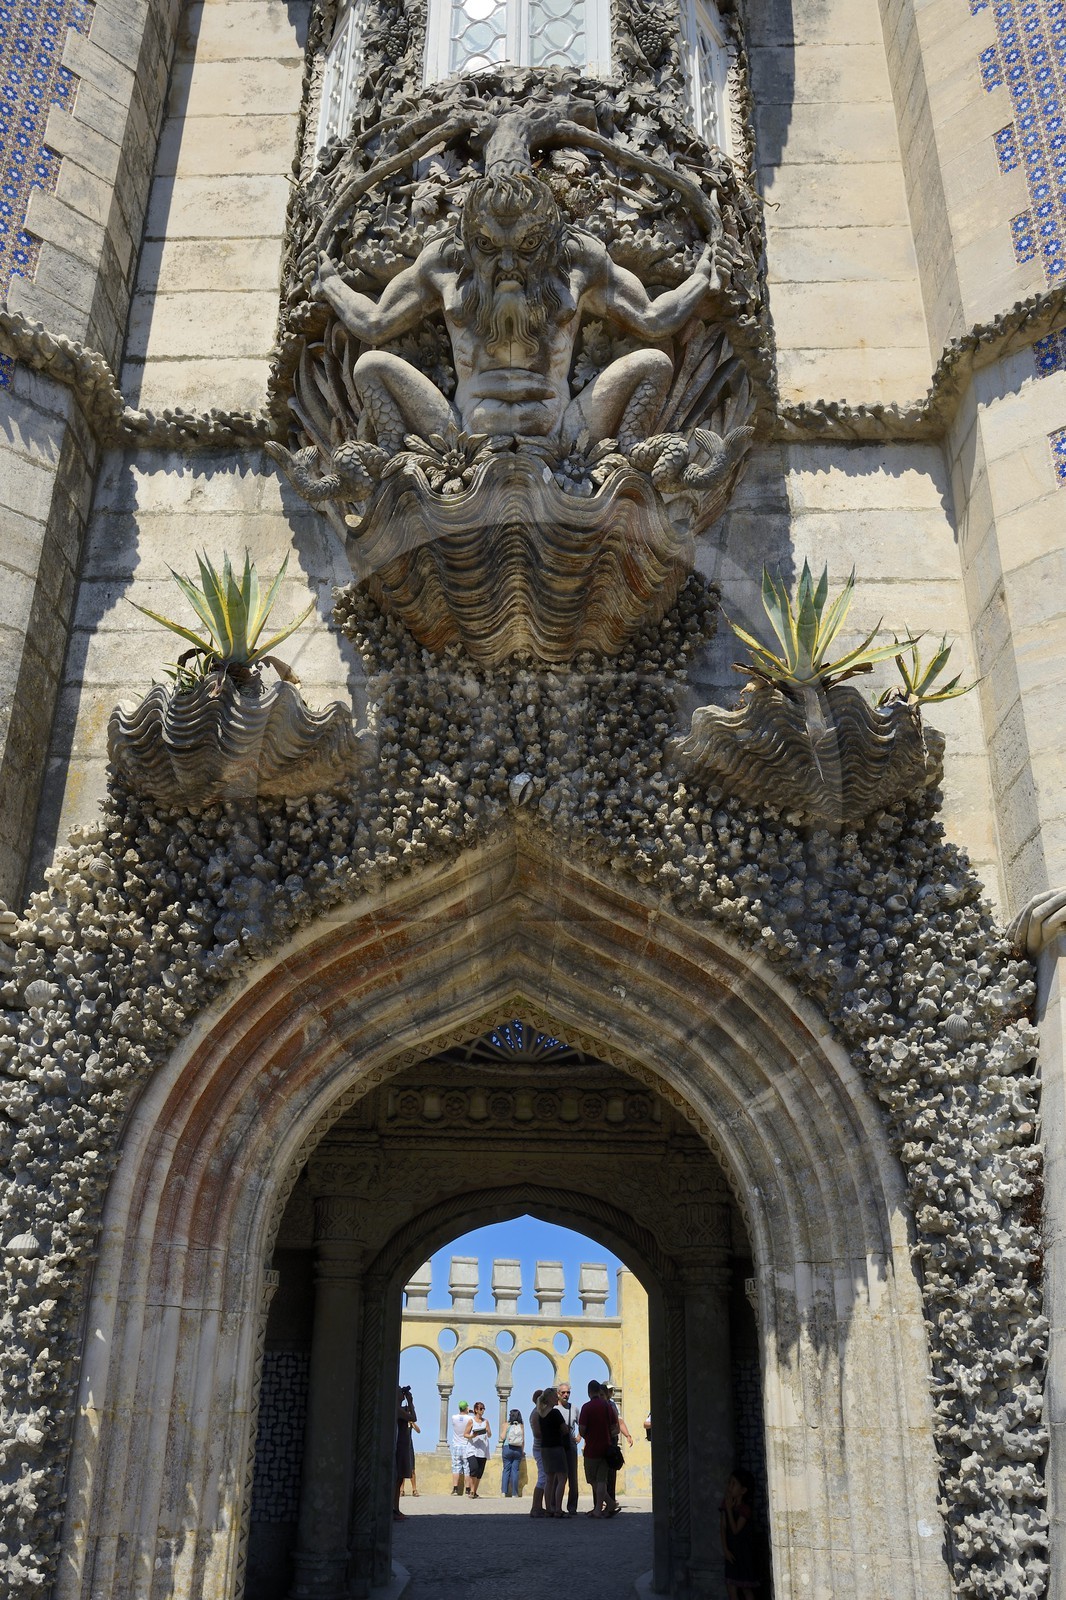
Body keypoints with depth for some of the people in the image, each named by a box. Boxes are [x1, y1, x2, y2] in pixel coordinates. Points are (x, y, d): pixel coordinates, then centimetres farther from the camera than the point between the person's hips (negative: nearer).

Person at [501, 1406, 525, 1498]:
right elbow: (523, 1440, 4)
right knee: (515, 1470, 4)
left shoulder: (507, 1425, -2)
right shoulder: (521, 1426, 2)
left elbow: (503, 1437, -3)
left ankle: (504, 1491, -3)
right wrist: (522, 1451, 14)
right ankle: (514, 1493, 3)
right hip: (518, 1449, 1)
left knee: (506, 1469, 5)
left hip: (507, 1448, -1)